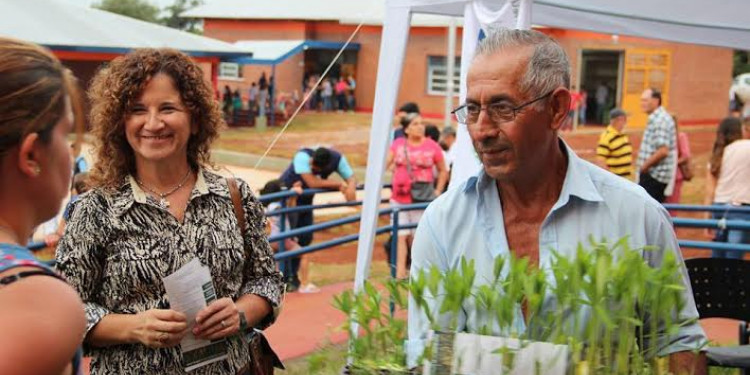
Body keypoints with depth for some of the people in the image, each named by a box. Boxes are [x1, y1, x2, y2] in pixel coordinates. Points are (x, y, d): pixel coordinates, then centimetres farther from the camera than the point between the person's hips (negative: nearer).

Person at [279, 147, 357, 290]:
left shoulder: (337, 159, -20)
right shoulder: (303, 156, -36)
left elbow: (351, 177, -16)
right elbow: (312, 182, -41)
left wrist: (351, 188, -40)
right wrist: (339, 184, -33)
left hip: (305, 199, 6)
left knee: (305, 238, 6)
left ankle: (293, 276, 18)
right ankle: (286, 278, -9)